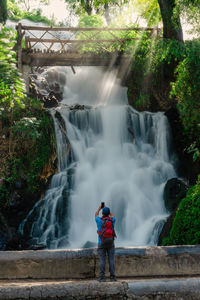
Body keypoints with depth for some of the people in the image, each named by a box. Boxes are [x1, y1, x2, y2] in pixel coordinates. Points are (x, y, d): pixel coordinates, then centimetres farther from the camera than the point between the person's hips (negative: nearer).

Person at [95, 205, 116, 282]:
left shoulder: (99, 220, -6)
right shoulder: (112, 220, -1)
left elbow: (96, 215, 18)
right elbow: (112, 215, 25)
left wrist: (99, 209, 35)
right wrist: (106, 209, 34)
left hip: (101, 243, -1)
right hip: (110, 243, 1)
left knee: (102, 261, 0)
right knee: (111, 260, 1)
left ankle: (102, 277, -2)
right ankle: (112, 277, -2)